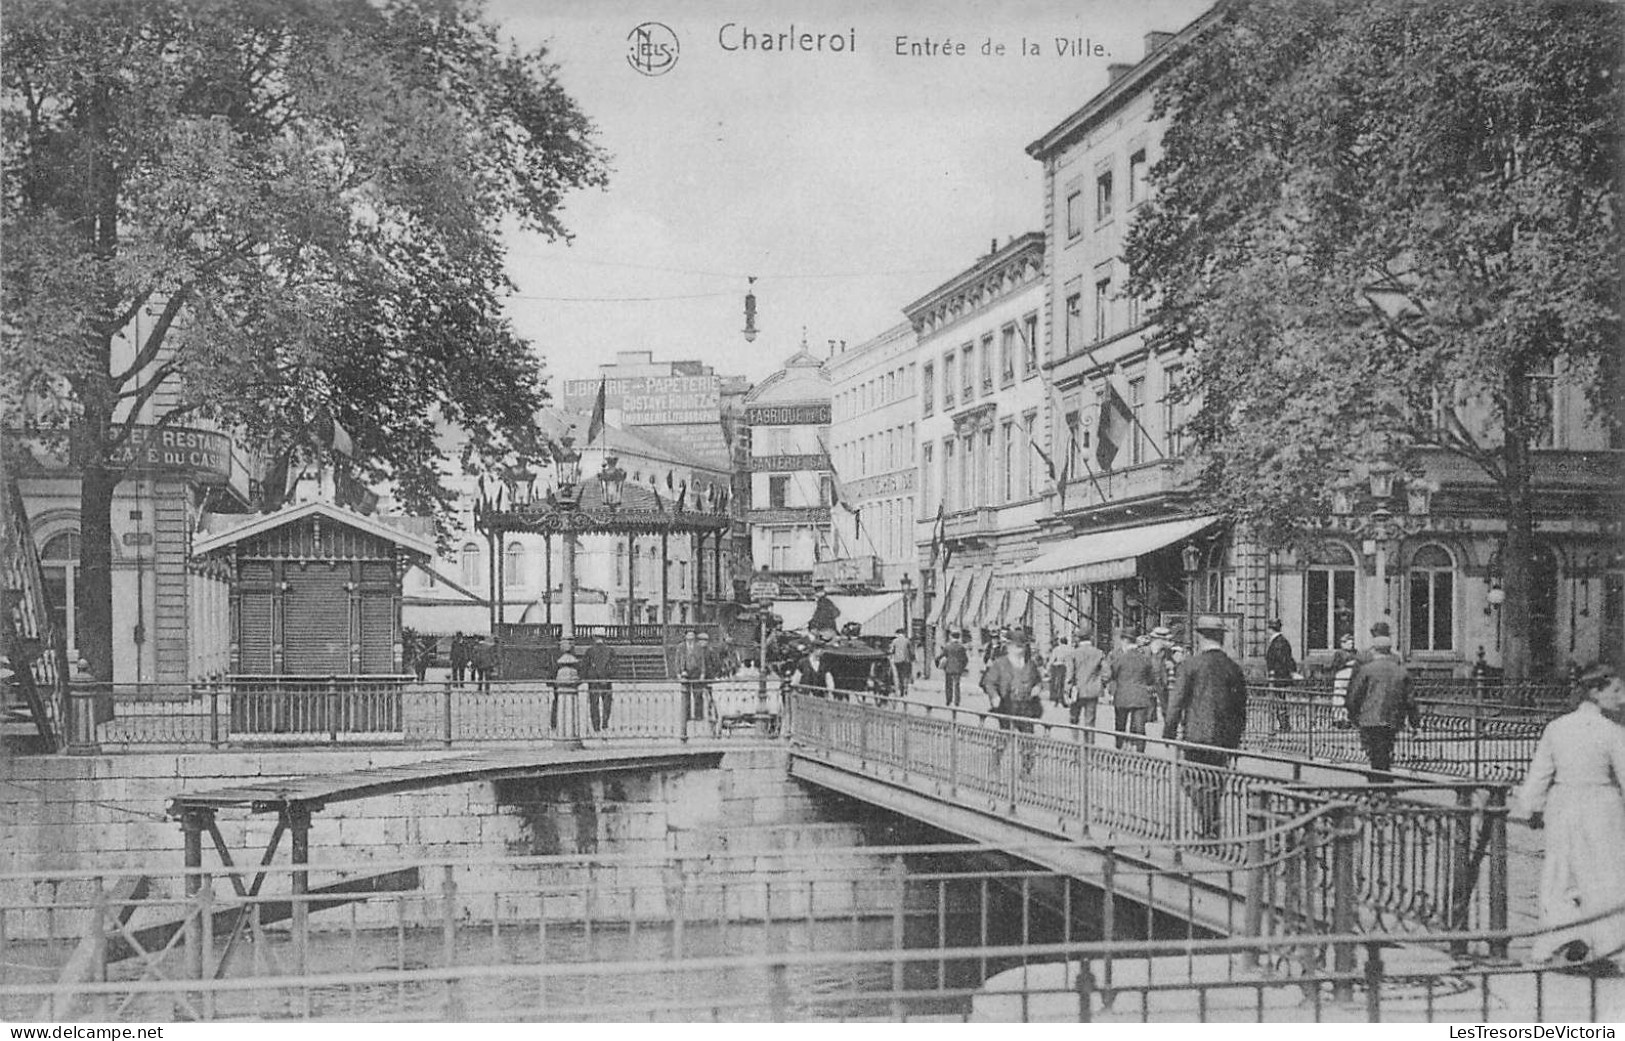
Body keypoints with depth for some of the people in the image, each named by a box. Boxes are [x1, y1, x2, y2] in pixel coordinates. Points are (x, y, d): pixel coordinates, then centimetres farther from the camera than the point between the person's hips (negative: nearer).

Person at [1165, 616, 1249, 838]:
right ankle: (1212, 829, 17)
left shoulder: (1191, 665, -7)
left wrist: (1169, 731, 2)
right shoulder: (1233, 668, 4)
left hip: (1196, 734, -4)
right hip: (1224, 738, 4)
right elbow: (1241, 708, 9)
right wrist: (1236, 738, 18)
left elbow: (1177, 701, -7)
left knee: (1193, 782, 4)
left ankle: (1206, 826, -9)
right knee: (1214, 785, 13)